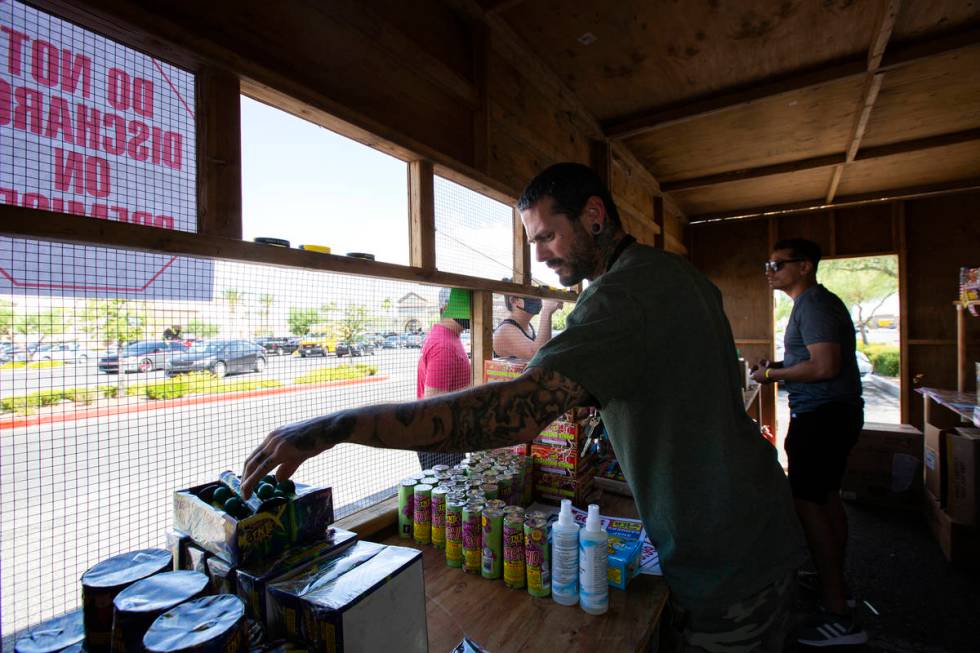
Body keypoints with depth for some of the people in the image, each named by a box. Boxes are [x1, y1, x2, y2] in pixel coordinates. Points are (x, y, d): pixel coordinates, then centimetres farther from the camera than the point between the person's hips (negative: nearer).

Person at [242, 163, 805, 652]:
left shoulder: (623, 293, -27)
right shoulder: (682, 273, 5)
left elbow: (517, 412, -39)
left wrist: (332, 426, -37)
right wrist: (587, 393, 7)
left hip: (724, 563, -9)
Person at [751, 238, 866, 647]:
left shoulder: (812, 305, -16)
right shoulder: (818, 302, 17)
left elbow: (825, 366, -25)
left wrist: (772, 375, -14)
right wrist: (779, 366, 12)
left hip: (820, 416, -11)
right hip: (834, 414, 11)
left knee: (808, 506, -8)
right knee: (827, 498, 20)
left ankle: (838, 617, -1)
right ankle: (834, 581, 36)